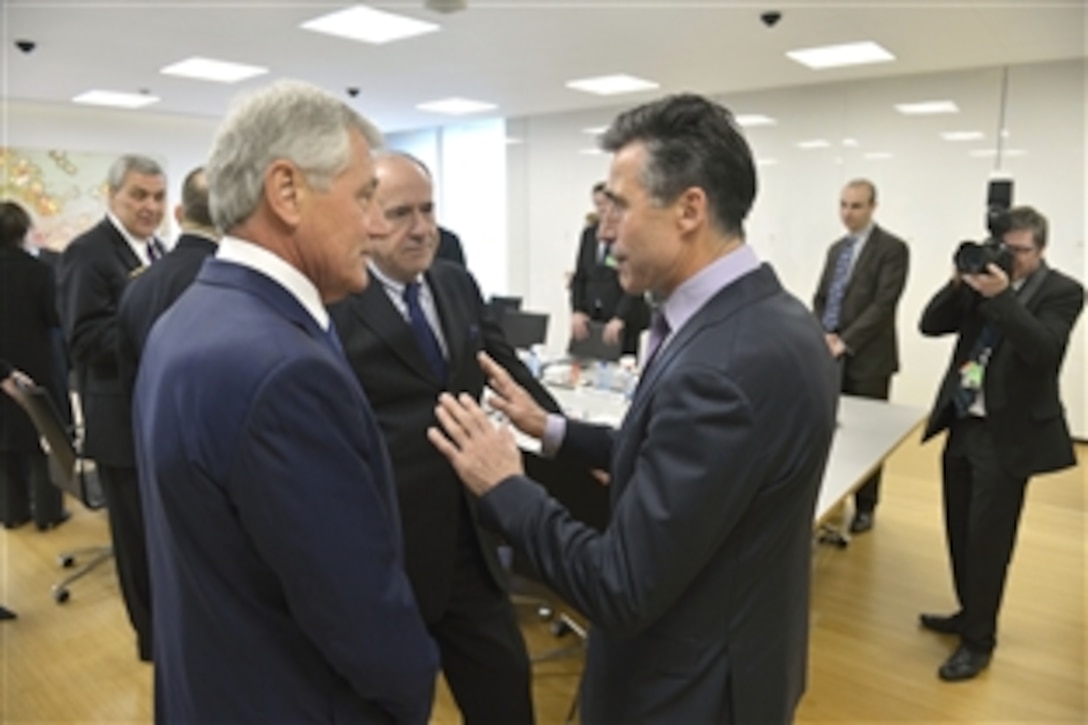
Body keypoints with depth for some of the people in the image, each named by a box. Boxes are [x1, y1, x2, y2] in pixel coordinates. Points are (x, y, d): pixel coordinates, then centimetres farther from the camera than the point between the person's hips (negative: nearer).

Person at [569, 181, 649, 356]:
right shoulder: (589, 234, 12)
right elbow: (579, 277, 14)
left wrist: (620, 319, -20)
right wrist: (577, 311, 1)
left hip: (622, 323, -5)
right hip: (590, 320, 5)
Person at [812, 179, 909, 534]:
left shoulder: (892, 248, -7)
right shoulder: (836, 249, 14)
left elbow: (883, 304, -15)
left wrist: (845, 342, -18)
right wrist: (823, 335, -4)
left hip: (867, 359, -5)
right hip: (830, 355, 6)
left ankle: (864, 507, 20)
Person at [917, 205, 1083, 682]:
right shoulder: (983, 282, 6)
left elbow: (1042, 349, -22)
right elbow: (930, 325, 1)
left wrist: (1002, 297, -31)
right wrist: (961, 281, -13)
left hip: (1007, 434, -5)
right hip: (963, 425, 6)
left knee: (987, 541, 2)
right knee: (961, 533, 17)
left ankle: (979, 641, 18)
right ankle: (969, 615, 36)